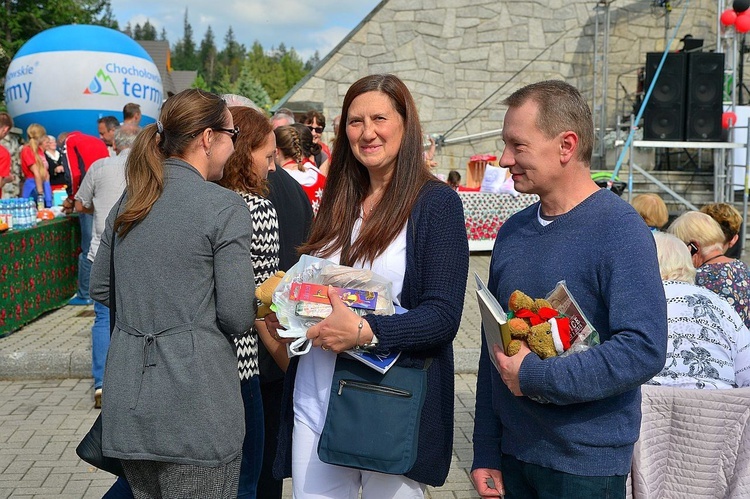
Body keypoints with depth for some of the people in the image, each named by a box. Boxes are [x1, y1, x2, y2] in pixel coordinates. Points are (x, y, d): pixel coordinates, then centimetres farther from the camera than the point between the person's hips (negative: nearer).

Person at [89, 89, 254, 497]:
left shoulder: (129, 202, 8)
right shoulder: (225, 206, -11)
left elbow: (100, 290, 17)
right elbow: (238, 317, -13)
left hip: (127, 399, 6)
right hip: (194, 400, -6)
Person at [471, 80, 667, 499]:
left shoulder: (619, 229, -14)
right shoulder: (512, 232, 5)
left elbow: (644, 350, -23)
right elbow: (494, 348, 8)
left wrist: (533, 375, -20)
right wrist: (486, 453, 7)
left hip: (586, 465, -5)